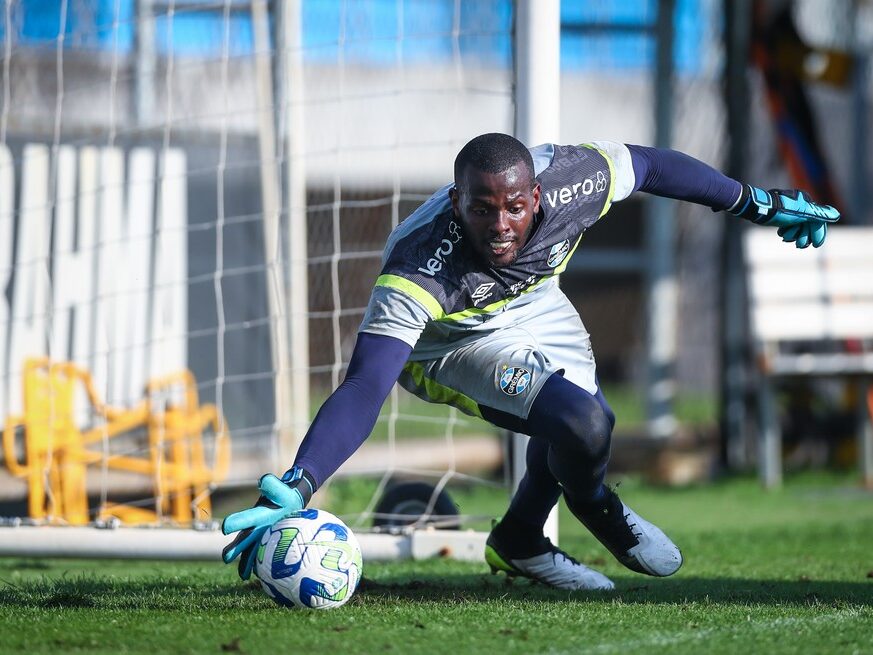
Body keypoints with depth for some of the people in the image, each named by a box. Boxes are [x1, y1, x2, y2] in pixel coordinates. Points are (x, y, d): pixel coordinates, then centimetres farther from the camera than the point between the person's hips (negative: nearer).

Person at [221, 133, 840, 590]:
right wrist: (297, 488, -65)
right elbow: (365, 387, -51)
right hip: (454, 342, -5)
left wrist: (761, 203, 1)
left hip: (531, 304, 5)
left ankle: (520, 544, 44)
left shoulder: (569, 179, -33)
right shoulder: (421, 267, -45)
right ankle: (595, 507, 15)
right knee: (582, 429, -21)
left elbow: (650, 164, -11)